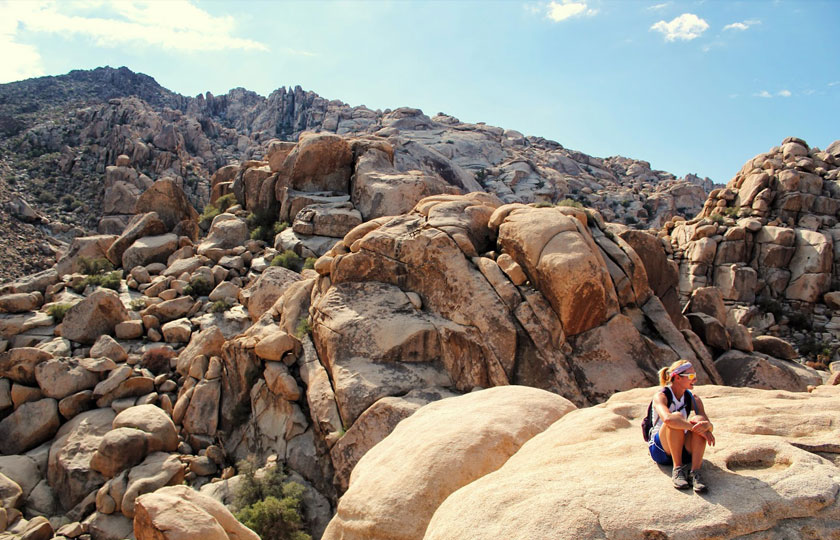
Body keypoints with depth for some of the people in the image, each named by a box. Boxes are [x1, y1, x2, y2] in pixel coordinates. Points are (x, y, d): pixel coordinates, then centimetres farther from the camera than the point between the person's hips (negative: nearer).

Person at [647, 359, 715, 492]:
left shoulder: (693, 399, 4)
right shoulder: (661, 396, -13)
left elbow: (710, 426, -8)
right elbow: (667, 419, -36)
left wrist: (706, 425, -32)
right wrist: (696, 429, -36)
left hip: (683, 450, 4)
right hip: (660, 449, -4)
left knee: (699, 419, -24)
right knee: (677, 417, -32)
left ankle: (695, 472, -32)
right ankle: (677, 469, -28)